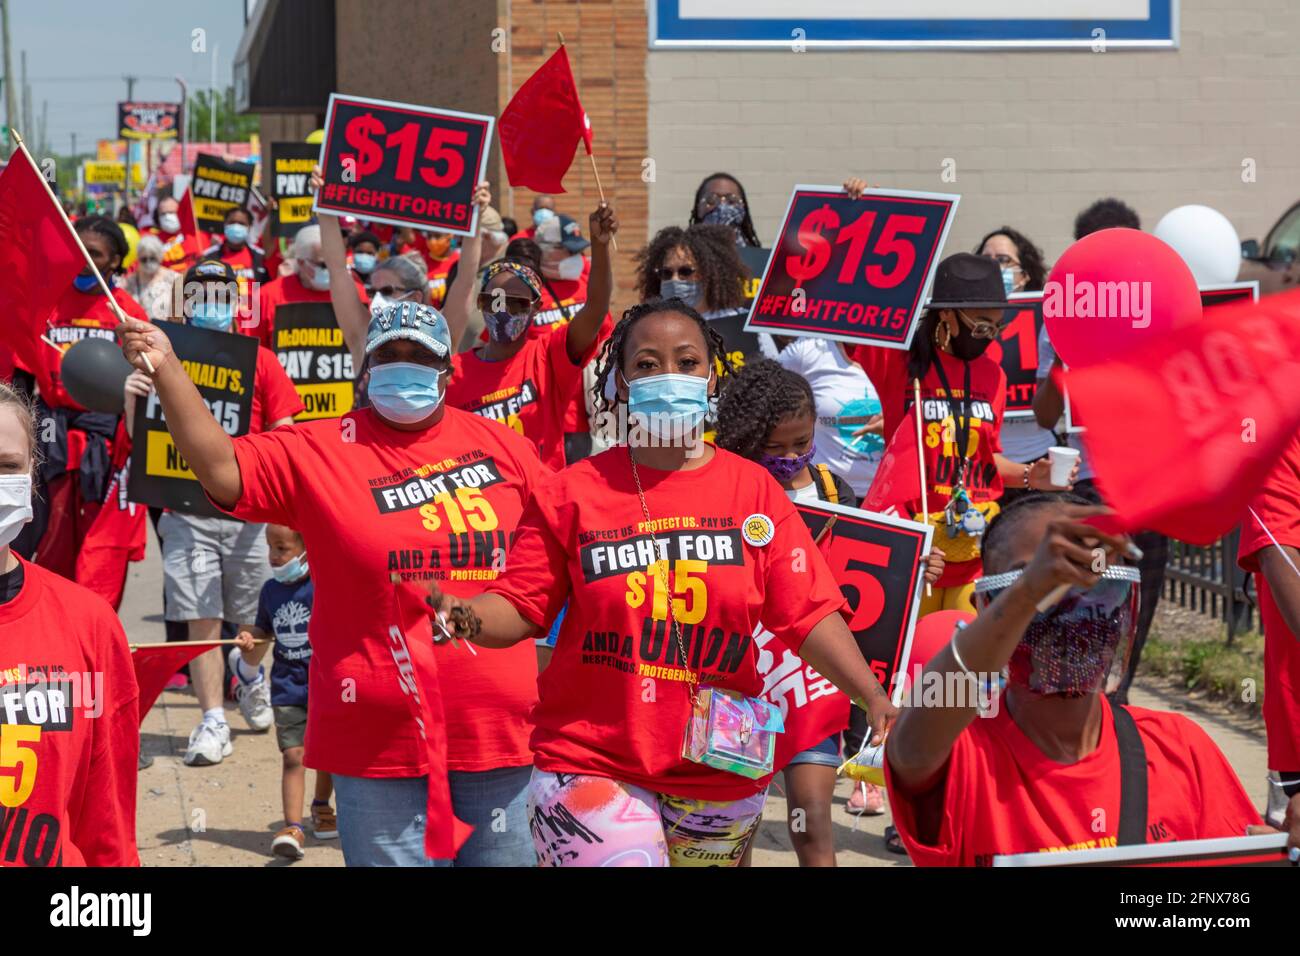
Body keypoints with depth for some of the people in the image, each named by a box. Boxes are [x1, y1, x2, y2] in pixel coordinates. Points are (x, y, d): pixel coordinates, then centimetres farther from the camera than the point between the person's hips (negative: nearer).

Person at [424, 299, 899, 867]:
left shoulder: (753, 490, 2)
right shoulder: (573, 492, -1)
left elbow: (808, 614, -2)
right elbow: (519, 608, -2)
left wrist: (873, 696, -15)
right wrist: (469, 617, -23)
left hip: (719, 772, 3)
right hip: (590, 764, -2)